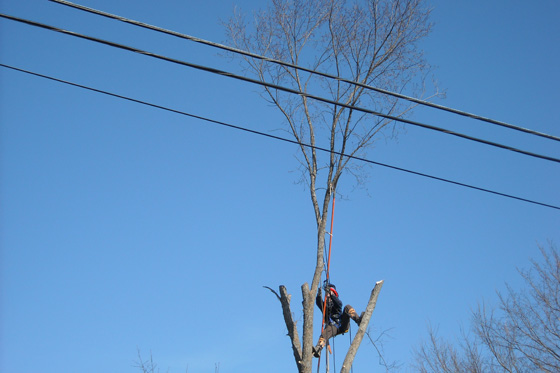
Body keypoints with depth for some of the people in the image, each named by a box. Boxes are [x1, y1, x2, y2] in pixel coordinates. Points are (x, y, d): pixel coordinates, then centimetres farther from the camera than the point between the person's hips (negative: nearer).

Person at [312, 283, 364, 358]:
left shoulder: (336, 304, 23)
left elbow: (339, 303, -5)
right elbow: (318, 303, 1)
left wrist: (330, 294, -17)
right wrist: (319, 295, -20)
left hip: (342, 325, 0)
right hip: (333, 327, 0)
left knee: (347, 307, -17)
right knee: (324, 333, -33)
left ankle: (358, 320, -40)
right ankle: (318, 349, -54)